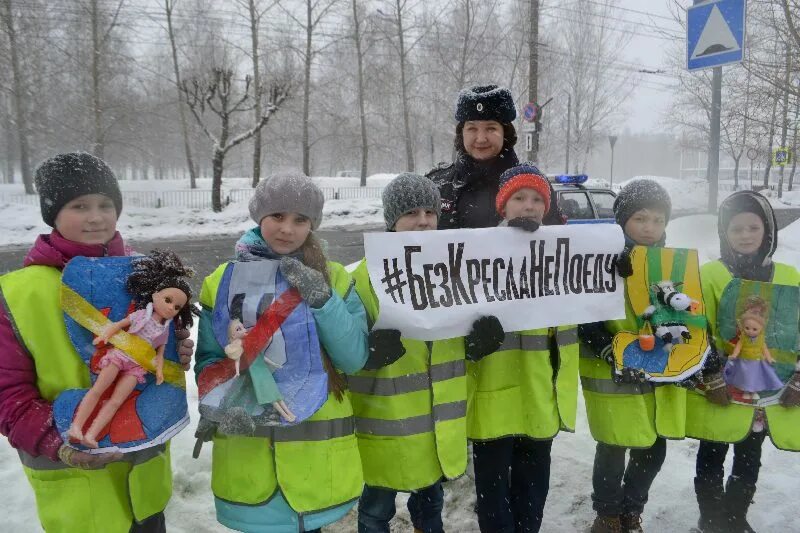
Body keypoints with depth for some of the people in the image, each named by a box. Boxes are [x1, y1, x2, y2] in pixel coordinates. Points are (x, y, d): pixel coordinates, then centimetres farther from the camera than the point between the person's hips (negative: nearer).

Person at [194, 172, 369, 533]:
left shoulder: (334, 279, 0)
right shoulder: (223, 281, -1)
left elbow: (354, 358, -9)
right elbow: (208, 362, 2)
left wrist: (321, 299, -20)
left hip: (316, 450, 0)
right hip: (248, 450, 0)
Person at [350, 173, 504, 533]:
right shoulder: (368, 274, -15)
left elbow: (464, 339, 11)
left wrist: (481, 340, -11)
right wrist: (371, 350, -36)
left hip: (440, 421, 5)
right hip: (387, 423, -4)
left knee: (431, 503, 25)